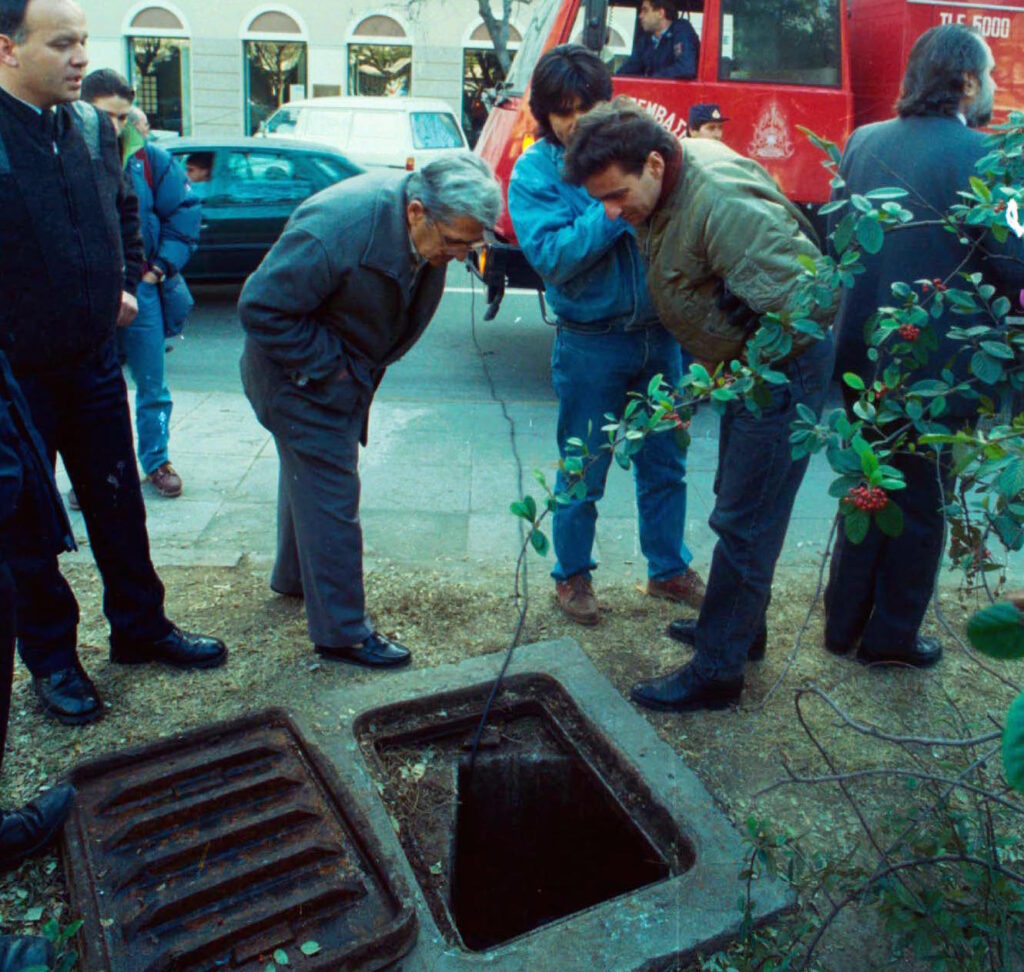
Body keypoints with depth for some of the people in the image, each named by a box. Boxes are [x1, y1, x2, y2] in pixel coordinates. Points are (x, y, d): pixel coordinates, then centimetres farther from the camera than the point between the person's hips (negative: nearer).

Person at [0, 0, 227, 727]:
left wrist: (128, 282, 10)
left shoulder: (94, 127, 4)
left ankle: (139, 627, 33)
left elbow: (124, 212, 21)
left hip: (92, 359, 6)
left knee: (118, 502, 15)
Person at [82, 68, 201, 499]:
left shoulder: (149, 159, -1)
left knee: (152, 387, 10)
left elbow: (185, 210, 6)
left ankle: (156, 461, 27)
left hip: (140, 287, 2)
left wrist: (162, 265, 0)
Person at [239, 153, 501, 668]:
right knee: (330, 493, -7)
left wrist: (366, 367, 6)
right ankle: (342, 631, 4)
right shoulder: (336, 229, -35)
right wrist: (326, 367, -23)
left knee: (311, 471, 24)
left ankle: (294, 576, 46)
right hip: (302, 373, -8)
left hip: (347, 368, 8)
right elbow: (261, 307, -28)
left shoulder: (432, 226, -10)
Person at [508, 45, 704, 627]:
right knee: (582, 472, 9)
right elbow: (552, 257, -18)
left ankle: (670, 569, 33)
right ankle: (573, 576, 29)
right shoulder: (534, 171, -5)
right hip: (591, 343, -3)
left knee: (665, 464, 15)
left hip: (660, 333, 3)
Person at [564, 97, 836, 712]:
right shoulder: (668, 188, 0)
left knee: (744, 521, -5)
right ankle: (742, 627, 38)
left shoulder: (720, 200, -29)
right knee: (739, 503, 20)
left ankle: (718, 671, 6)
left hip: (784, 370, -10)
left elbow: (804, 295, -33)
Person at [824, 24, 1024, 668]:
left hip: (865, 356, 6)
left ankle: (845, 625, 29)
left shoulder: (863, 143, 3)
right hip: (937, 367, -6)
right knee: (922, 505, 10)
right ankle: (892, 637, 22)